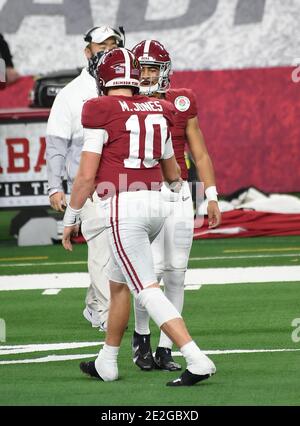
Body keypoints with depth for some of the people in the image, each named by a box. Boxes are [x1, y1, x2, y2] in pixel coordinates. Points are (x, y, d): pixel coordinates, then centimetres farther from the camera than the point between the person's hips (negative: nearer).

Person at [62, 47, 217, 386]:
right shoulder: (157, 113, 11)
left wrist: (70, 219, 3)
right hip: (155, 204, 7)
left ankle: (197, 360, -18)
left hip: (123, 205, -7)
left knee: (147, 291, -7)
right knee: (118, 282, 23)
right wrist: (178, 187, 47)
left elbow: (86, 176, -9)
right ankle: (106, 362, 31)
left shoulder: (102, 114, -7)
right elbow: (172, 172, 24)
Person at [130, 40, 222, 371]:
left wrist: (212, 197, 5)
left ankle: (165, 350, 10)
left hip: (178, 194, 3)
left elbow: (200, 154, 11)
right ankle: (141, 335, 10)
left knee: (175, 273, 1)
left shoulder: (182, 103, 6)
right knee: (152, 269, -14)